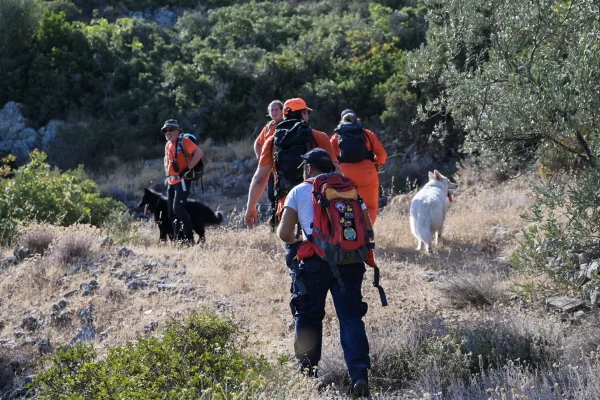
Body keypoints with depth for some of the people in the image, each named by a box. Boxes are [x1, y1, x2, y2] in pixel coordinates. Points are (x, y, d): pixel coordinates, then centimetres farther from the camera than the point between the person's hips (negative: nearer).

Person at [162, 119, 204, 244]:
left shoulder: (183, 142, -10)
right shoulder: (168, 145, 15)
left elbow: (199, 153, -22)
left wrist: (188, 169, -21)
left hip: (182, 181, -9)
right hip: (172, 182, 9)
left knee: (178, 208, -18)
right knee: (171, 212, 6)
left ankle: (189, 238, -13)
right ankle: (177, 238, 14)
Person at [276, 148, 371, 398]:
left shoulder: (299, 192, 10)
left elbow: (284, 233, 2)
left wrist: (297, 239, 24)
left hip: (315, 261, -2)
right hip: (349, 259, 2)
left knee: (308, 315, 15)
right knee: (351, 316, 1)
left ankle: (308, 369, 21)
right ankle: (359, 374, -13)